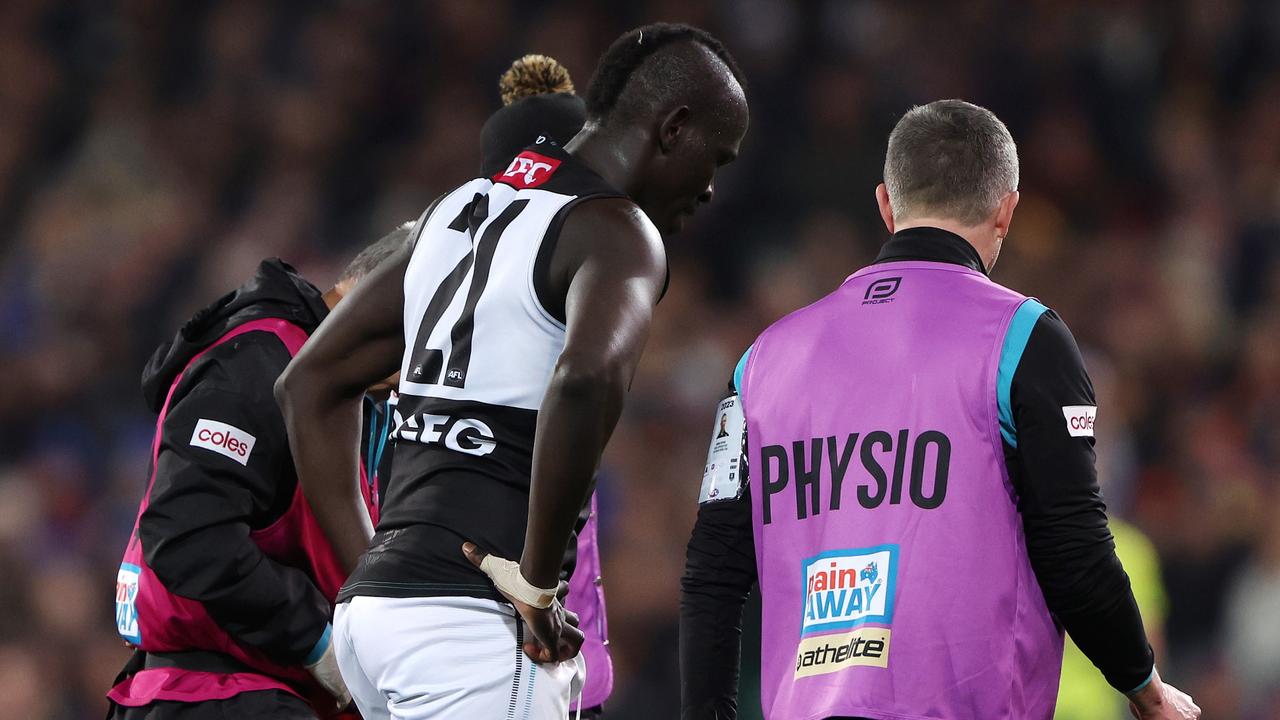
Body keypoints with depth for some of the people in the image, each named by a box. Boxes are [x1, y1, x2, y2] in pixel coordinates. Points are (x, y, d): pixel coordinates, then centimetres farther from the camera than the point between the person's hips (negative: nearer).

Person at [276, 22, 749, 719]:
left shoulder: (458, 210, 19)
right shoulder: (615, 231, -6)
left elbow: (310, 384, 23)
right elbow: (589, 377, -28)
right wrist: (534, 580, -19)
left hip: (368, 608, 8)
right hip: (471, 623, -8)